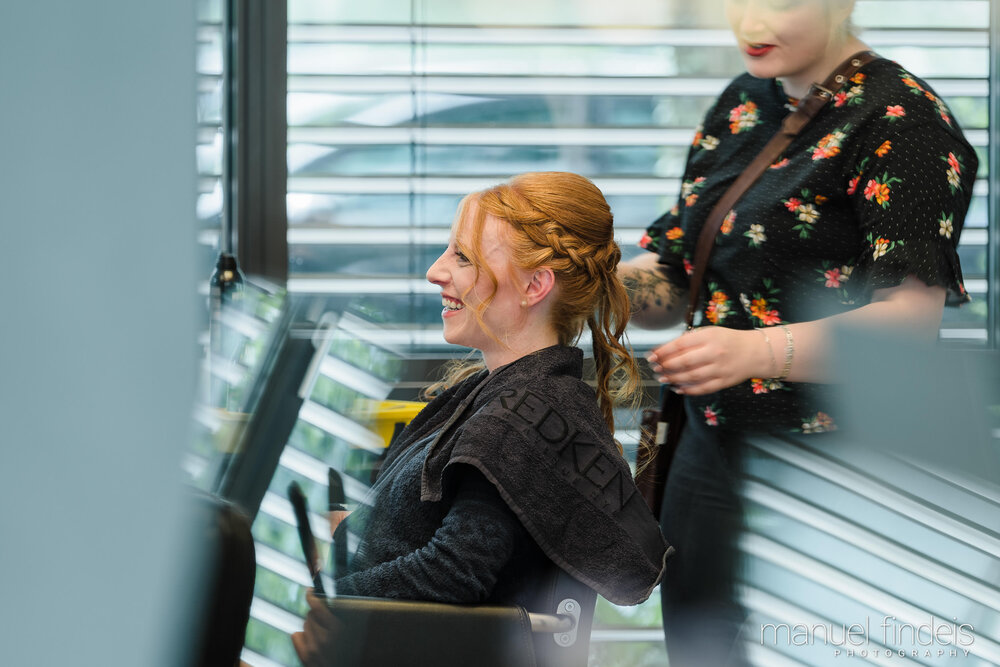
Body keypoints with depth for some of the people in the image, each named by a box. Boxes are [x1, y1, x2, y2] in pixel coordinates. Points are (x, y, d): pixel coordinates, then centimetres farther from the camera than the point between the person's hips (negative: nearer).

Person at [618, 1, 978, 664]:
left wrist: (754, 350, -32)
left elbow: (912, 319, -20)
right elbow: (674, 280, 17)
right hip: (711, 453, 7)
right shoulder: (741, 105, 12)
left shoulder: (899, 119, -11)